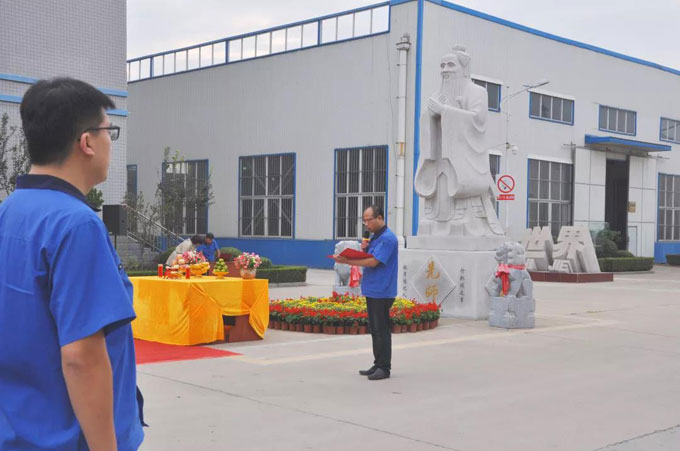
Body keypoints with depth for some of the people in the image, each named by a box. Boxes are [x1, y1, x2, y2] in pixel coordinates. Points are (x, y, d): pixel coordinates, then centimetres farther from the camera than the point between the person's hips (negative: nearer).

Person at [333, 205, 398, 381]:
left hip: (382, 292, -9)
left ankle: (384, 368, 3)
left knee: (381, 329, -4)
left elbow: (373, 262, -21)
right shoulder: (375, 237, 15)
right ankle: (378, 364, 21)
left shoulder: (387, 238, -15)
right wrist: (365, 250, -1)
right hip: (372, 290, 9)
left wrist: (346, 261, -20)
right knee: (375, 329, 13)